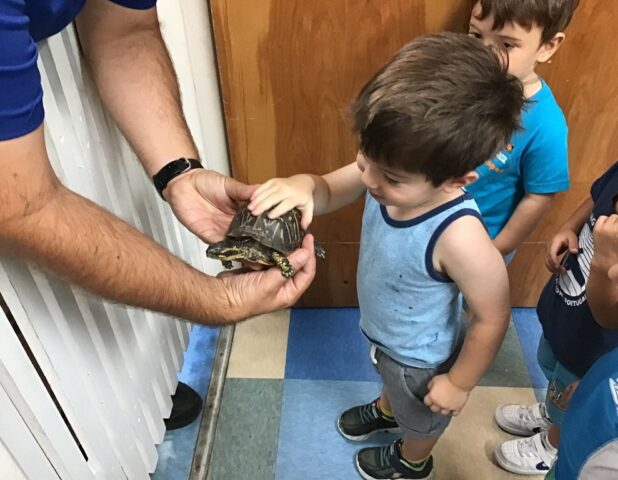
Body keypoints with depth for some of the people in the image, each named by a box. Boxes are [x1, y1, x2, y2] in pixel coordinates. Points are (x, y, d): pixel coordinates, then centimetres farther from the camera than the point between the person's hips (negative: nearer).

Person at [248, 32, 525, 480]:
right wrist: (303, 186, -38)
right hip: (380, 331, 5)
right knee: (391, 382, 40)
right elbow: (330, 191, -13)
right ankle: (386, 409, 74)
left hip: (421, 358, -5)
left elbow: (493, 319, -29)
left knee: (420, 415, 31)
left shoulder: (459, 238, -44)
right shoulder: (391, 169, -28)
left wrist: (459, 383, -14)